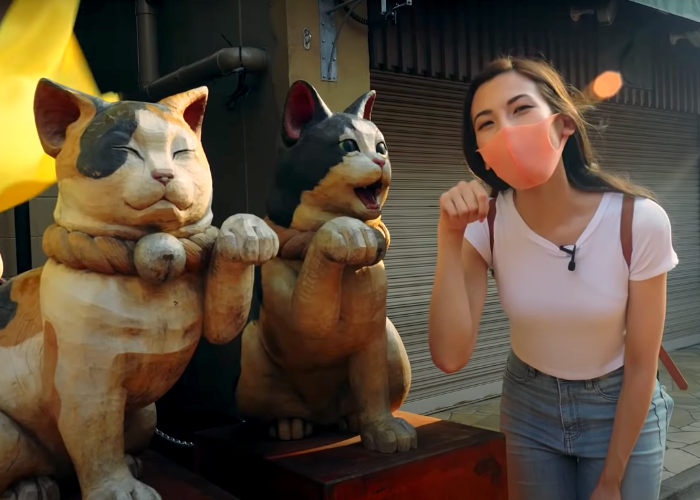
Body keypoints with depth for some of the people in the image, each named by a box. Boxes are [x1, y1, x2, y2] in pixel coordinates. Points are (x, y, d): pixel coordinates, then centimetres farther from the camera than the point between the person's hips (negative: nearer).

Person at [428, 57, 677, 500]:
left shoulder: (640, 220, -24)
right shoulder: (486, 224, -19)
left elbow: (641, 363, -14)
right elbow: (451, 356, -25)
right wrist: (450, 238, -33)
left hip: (622, 407, -1)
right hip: (530, 408, 2)